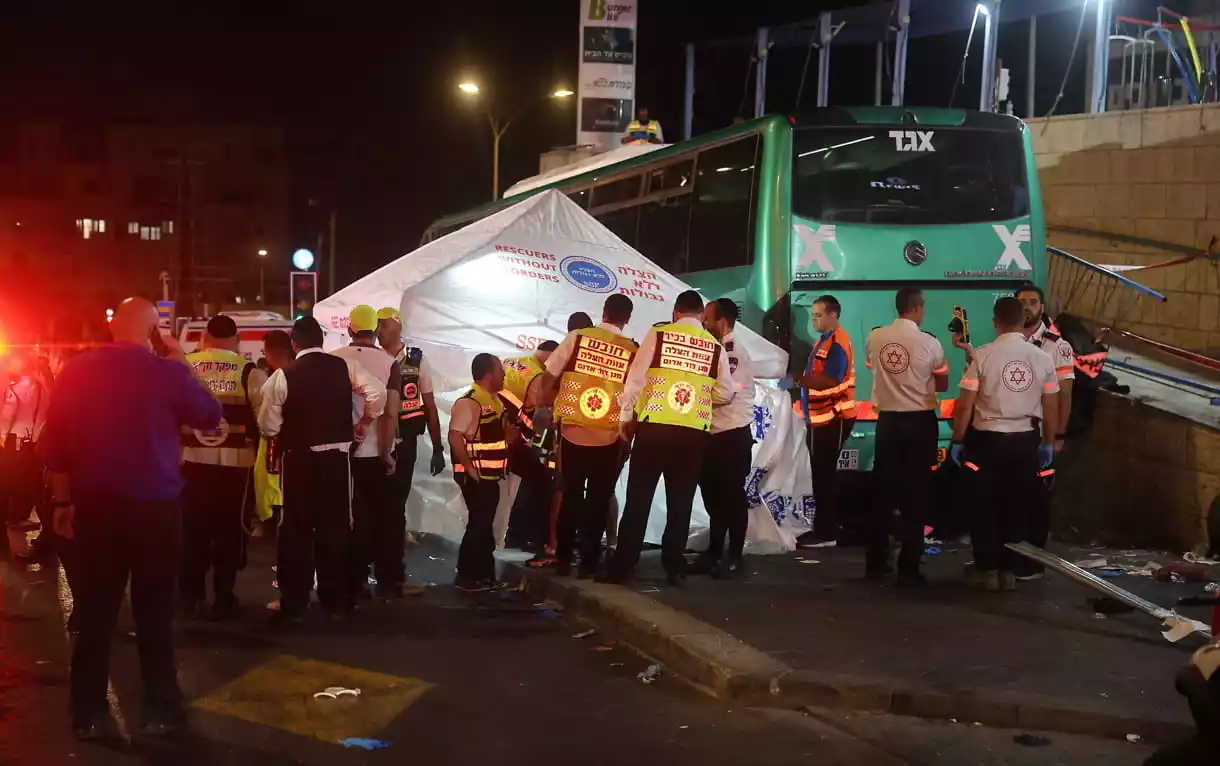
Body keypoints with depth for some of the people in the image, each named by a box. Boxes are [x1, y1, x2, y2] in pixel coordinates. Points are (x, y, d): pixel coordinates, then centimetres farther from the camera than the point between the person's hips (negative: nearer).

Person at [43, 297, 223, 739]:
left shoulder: (75, 372, 0)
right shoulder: (166, 372, -11)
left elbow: (55, 442, 5)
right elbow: (211, 416, 2)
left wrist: (63, 500, 13)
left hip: (94, 505, 3)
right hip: (154, 506, -3)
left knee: (94, 611, 9)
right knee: (154, 611, 7)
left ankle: (88, 715, 13)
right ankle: (160, 710, 12)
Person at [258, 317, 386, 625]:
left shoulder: (283, 376, -8)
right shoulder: (344, 367, -2)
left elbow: (268, 426, -6)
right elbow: (378, 391, -11)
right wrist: (364, 423, 4)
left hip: (297, 458, -2)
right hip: (336, 455, 2)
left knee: (296, 530, 6)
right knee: (335, 527, 11)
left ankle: (293, 606, 8)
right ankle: (335, 602, 17)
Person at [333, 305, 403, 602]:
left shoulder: (333, 360, -3)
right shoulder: (389, 363, -8)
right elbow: (390, 413, -15)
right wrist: (386, 453, -8)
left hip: (343, 452, 1)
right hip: (376, 453, -1)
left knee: (352, 519, 9)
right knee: (385, 517, 13)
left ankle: (354, 585, 10)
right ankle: (388, 582, 19)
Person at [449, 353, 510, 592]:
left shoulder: (495, 401, 11)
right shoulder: (469, 402, -18)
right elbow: (454, 436, -26)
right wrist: (469, 467, -22)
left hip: (490, 475, 9)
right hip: (475, 477, -9)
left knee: (486, 524, 14)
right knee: (478, 524, -5)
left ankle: (484, 574, 23)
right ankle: (466, 576, 3)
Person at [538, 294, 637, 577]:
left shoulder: (576, 338, -3)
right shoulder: (633, 351, -4)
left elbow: (549, 379, 0)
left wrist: (549, 402, 18)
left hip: (572, 432, 1)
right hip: (609, 438, -1)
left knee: (569, 496, 14)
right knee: (598, 500, 10)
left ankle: (563, 560, 17)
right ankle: (589, 562, 11)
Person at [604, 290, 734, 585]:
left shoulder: (658, 334, 1)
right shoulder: (715, 346, 6)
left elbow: (636, 377, -2)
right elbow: (725, 394, 8)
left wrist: (627, 416, 8)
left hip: (655, 425, -2)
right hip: (694, 431, 2)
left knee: (638, 497, 3)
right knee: (681, 501, 10)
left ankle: (622, 566, 3)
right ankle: (674, 567, 12)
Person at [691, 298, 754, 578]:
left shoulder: (735, 355, -13)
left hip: (733, 436, -8)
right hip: (711, 435, 8)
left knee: (733, 495, 0)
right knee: (713, 495, 13)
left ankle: (734, 556, 8)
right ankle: (714, 552, 22)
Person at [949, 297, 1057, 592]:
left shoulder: (984, 355, -10)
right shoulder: (1041, 358, -1)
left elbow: (965, 405, -9)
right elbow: (1050, 407, 6)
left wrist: (957, 441, 1)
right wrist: (1048, 443, 19)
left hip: (987, 439, -3)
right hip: (1023, 441, 3)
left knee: (984, 506, 9)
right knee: (1015, 507, 12)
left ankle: (988, 569, 10)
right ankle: (1008, 569, 15)